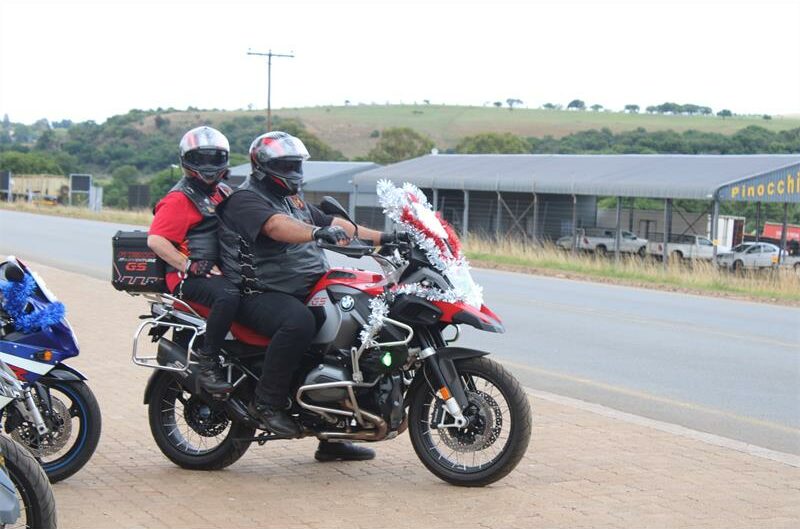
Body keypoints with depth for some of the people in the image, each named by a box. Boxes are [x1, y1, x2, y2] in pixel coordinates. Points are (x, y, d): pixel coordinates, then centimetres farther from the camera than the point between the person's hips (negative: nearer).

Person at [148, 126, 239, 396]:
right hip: (188, 279, -9)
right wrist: (193, 267, -21)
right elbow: (155, 240, -17)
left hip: (220, 270, 9)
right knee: (228, 295, -36)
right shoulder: (179, 199, -6)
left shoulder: (224, 193, 20)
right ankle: (207, 362, -30)